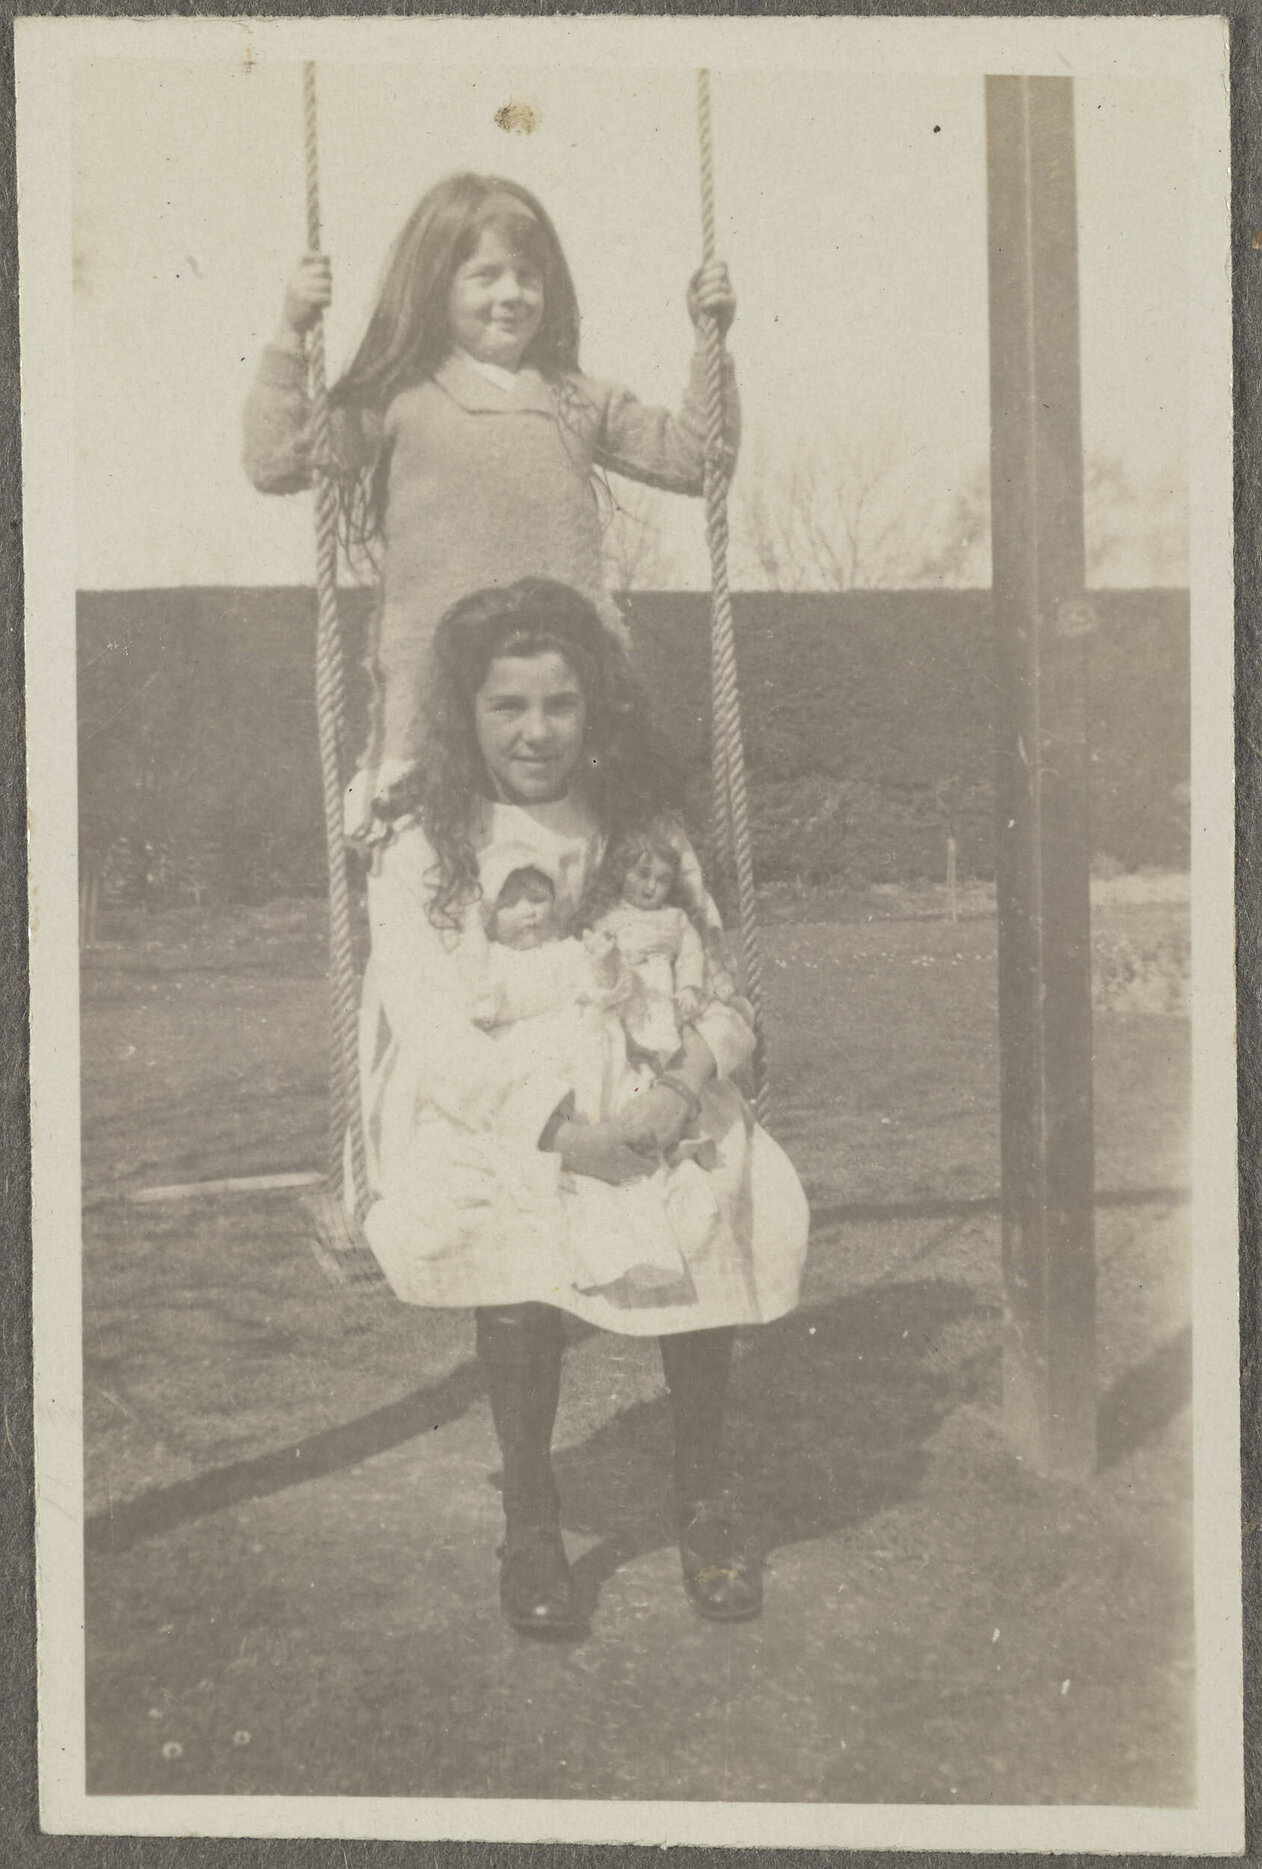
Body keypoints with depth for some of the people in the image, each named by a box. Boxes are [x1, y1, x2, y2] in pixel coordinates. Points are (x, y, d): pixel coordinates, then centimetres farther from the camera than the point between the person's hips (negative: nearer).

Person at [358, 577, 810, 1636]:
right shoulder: (419, 851, -2)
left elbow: (718, 984, 6)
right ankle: (529, 1522, -12)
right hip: (481, 1124, -2)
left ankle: (705, 1499, -5)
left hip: (642, 1103, 3)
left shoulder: (645, 834, 9)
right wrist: (559, 1122, -25)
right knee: (517, 1223, -32)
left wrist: (685, 1081, -17)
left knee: (728, 1193, -24)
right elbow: (435, 1030, -12)